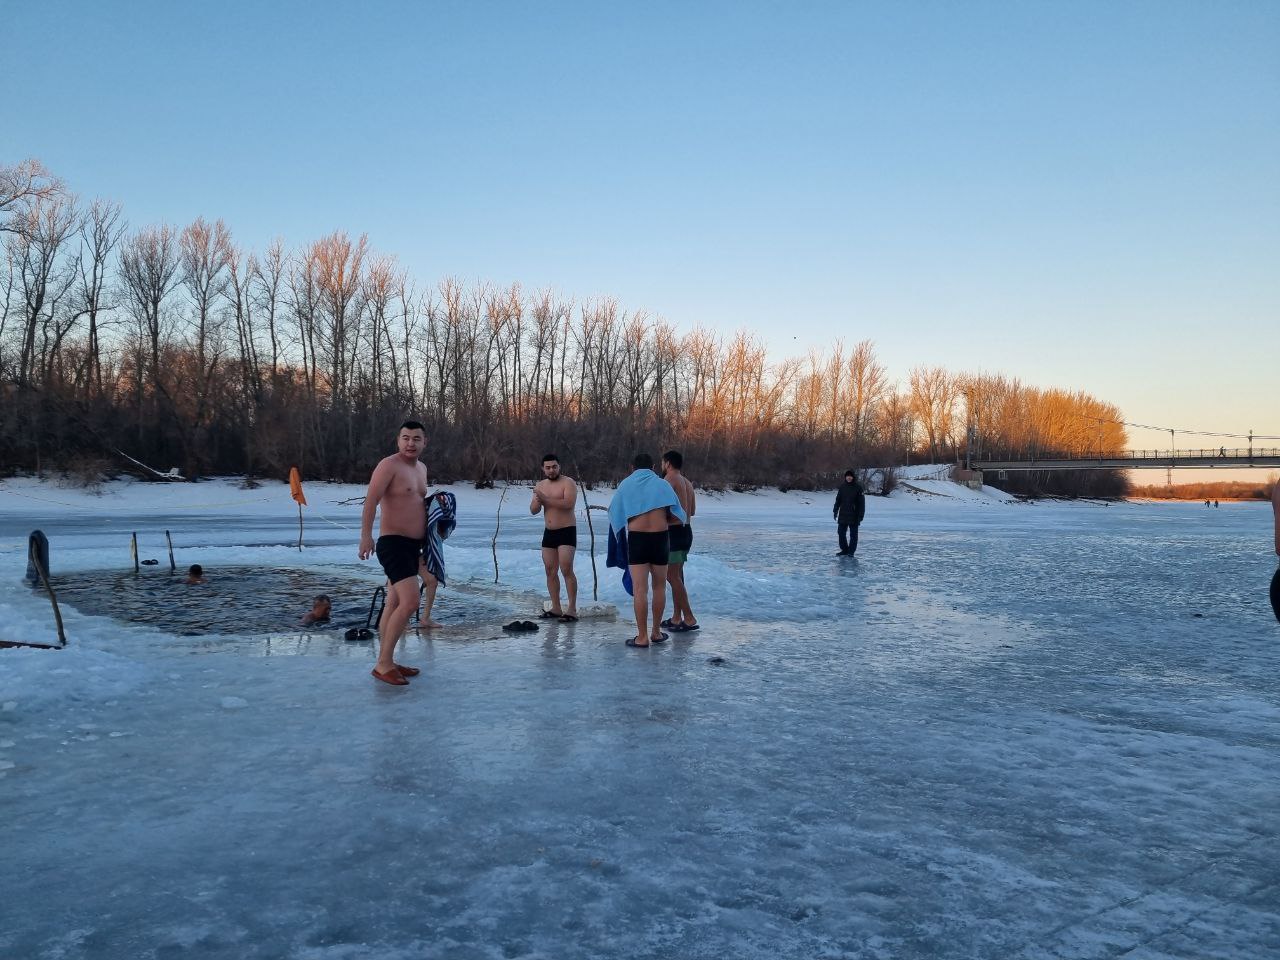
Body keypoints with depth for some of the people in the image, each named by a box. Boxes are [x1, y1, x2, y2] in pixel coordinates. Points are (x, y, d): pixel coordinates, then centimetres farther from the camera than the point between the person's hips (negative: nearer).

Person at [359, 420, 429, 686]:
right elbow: (370, 501, -22)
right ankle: (383, 664, -12)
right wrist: (366, 535, -32)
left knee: (393, 605, 13)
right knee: (410, 602, -19)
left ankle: (386, 662, 20)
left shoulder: (422, 468, 14)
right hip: (393, 544, -9)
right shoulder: (389, 465, -13)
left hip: (412, 545, 9)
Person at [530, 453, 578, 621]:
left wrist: (545, 499, -24)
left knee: (567, 570, -14)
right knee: (550, 571, 7)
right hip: (549, 532, 7)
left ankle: (572, 610, -14)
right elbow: (533, 510, 8)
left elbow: (568, 503, -24)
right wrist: (538, 500, -15)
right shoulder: (541, 485, 12)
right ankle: (556, 609, 14)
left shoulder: (568, 482, -8)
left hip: (566, 532, -7)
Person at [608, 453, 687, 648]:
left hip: (637, 538, -1)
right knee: (659, 587, 13)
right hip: (660, 538, 1)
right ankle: (656, 633, 20)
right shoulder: (662, 484, 7)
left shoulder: (626, 484, 6)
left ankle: (642, 637, -3)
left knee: (640, 588, -2)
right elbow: (677, 515, 4)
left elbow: (613, 512, 9)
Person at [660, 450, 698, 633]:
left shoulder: (669, 480, -12)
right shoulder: (687, 483, 15)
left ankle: (689, 618, -11)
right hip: (686, 530, 9)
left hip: (673, 531, -9)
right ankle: (676, 618, 17)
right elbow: (692, 510, 21)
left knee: (672, 576, -8)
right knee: (677, 575, 14)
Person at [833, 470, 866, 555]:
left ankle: (851, 551, 10)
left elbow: (861, 502, -7)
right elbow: (838, 500, 12)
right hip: (843, 515, 4)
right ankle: (844, 550, 17)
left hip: (853, 516, -4)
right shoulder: (842, 486, 5)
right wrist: (835, 511, 8)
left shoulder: (858, 487, -6)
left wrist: (860, 515, -11)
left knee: (853, 535, 3)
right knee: (841, 533, 6)